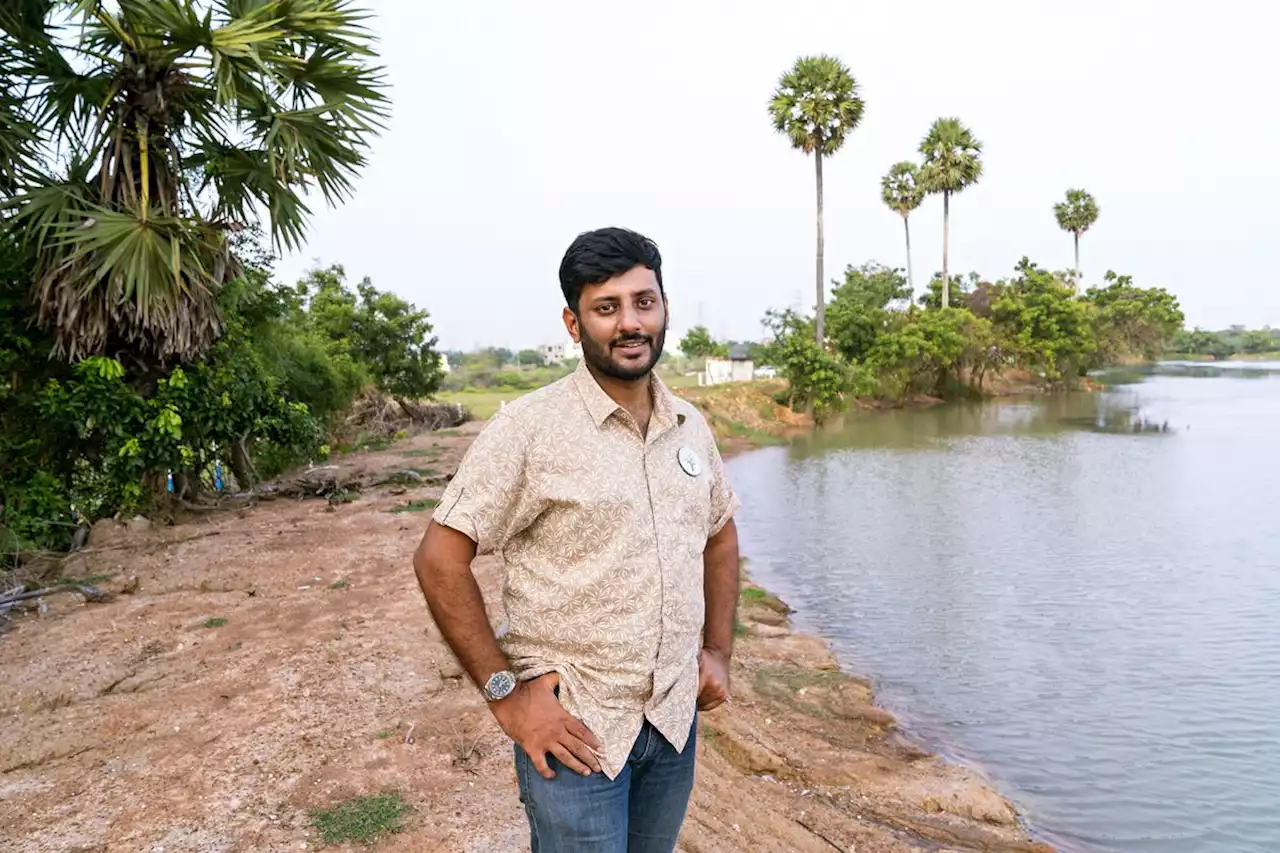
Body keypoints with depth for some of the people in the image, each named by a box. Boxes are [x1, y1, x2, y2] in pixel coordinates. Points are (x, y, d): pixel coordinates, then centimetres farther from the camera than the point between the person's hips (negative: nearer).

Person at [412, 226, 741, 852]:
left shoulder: (691, 428, 4)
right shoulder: (528, 429, -15)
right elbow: (439, 561, -15)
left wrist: (718, 650, 10)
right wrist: (505, 695, -16)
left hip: (676, 720, 6)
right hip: (573, 726, -5)